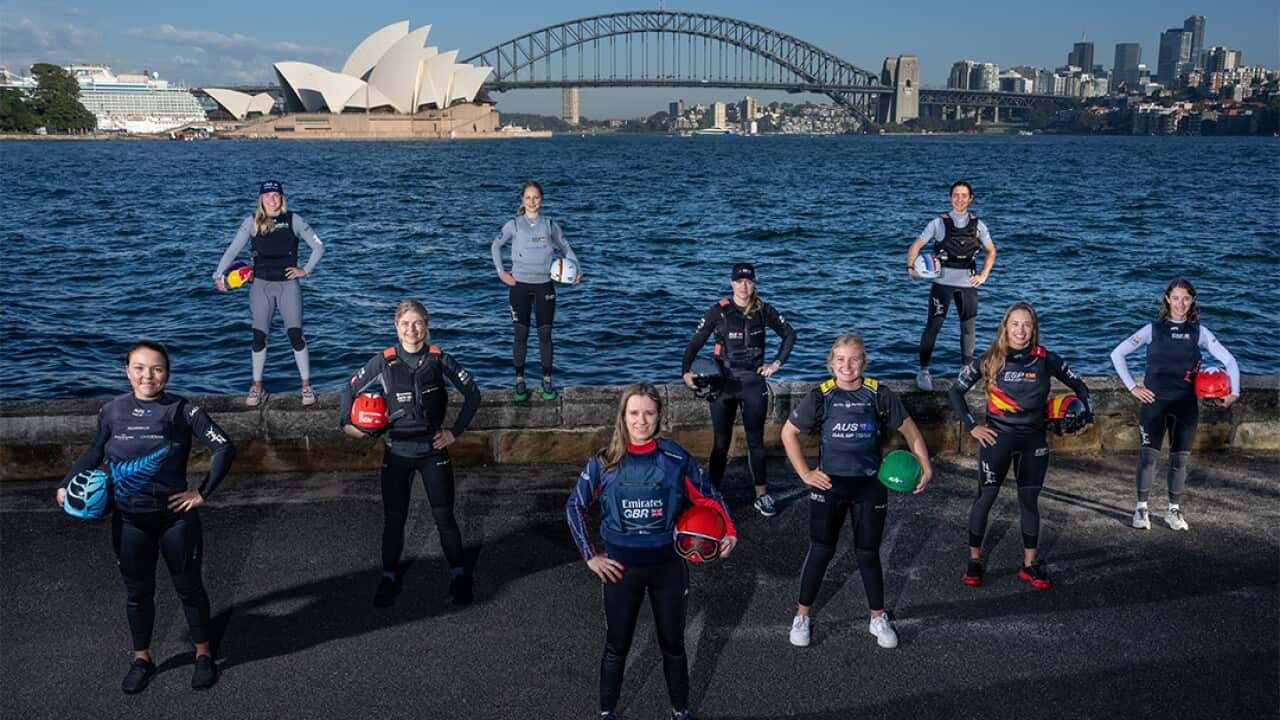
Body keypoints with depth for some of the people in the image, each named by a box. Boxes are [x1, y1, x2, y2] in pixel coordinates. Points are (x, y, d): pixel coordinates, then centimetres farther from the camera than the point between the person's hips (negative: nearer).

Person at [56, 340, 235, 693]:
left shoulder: (182, 410, -11)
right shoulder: (112, 411, -1)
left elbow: (225, 448, -11)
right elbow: (95, 452, 16)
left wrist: (203, 492, -12)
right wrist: (66, 484, 10)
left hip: (175, 517, -3)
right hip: (129, 521, 3)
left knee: (188, 587, 11)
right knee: (137, 591, 16)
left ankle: (203, 655, 28)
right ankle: (141, 659, 35)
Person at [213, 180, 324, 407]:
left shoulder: (293, 220, 2)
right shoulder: (252, 222, 4)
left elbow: (318, 246, 6)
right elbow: (232, 249, -1)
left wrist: (305, 270, -2)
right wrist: (218, 275, -12)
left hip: (288, 284, -1)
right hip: (261, 285, 1)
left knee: (295, 335, -8)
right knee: (259, 337, 3)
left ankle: (306, 386, 3)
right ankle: (256, 386, 17)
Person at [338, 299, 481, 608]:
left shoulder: (439, 359, -6)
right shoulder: (384, 362, -6)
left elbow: (472, 393, 1)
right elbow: (350, 389, 7)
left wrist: (455, 431, -3)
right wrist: (345, 422, -5)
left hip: (433, 450, 0)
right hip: (397, 452, 1)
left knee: (444, 517, 4)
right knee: (393, 519, 9)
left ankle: (458, 574, 23)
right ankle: (389, 577, 27)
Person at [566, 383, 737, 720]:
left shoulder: (675, 457, -8)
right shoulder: (605, 461, -9)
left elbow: (708, 495, 3)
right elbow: (575, 507, 1)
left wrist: (729, 531, -11)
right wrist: (590, 556, -3)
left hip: (668, 565, 0)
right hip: (621, 567, 0)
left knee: (673, 644, 15)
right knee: (616, 645, 14)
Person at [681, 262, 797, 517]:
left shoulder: (763, 310, 0)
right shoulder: (719, 311, -5)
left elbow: (789, 335, 13)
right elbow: (695, 342, -7)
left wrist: (777, 363, 5)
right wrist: (685, 371, -21)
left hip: (754, 383, 1)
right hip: (724, 383, -1)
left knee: (756, 441, 9)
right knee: (721, 443, 4)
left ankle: (761, 495, 19)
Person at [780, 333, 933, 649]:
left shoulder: (879, 395, -8)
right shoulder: (820, 396, -9)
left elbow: (910, 430, 5)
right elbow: (788, 433, 2)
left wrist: (925, 467, -4)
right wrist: (805, 473, -3)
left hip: (870, 487, 1)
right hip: (828, 485, -1)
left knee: (868, 553, 10)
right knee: (820, 551, 6)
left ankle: (879, 618, 28)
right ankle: (802, 616, 22)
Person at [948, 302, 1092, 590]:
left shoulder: (1045, 359, -5)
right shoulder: (991, 360, -8)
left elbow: (1078, 385, 9)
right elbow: (956, 391, -1)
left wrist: (1088, 417, 2)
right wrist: (972, 426, -5)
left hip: (1033, 439, 2)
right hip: (997, 437, -2)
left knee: (1030, 500, 9)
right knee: (985, 497, 1)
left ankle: (1029, 565, 20)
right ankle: (974, 559, 16)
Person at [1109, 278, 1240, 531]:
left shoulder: (1199, 332, 4)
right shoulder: (1154, 329, 1)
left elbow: (1229, 361, 6)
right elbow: (1117, 354, 0)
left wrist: (1234, 392, -5)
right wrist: (1132, 387, -4)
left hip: (1185, 404, 2)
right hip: (1154, 401, -2)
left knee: (1180, 458, 5)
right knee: (1149, 454, -5)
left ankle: (1174, 510, 17)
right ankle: (1141, 508, 5)